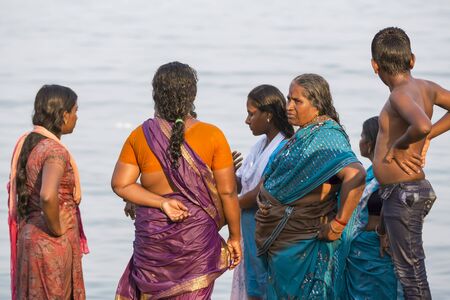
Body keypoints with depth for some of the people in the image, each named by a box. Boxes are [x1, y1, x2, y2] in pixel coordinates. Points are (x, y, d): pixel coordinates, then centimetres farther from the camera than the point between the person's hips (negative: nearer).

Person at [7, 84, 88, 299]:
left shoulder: (25, 142, 6)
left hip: (29, 234, 8)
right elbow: (48, 197, -37)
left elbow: (14, 187, 20)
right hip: (52, 244, -8)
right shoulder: (55, 152, -20)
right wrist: (57, 230, -22)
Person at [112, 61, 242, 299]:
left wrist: (162, 203, -10)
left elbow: (120, 184, -5)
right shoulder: (212, 136, -8)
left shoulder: (140, 136, -2)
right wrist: (234, 237, 3)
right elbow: (227, 192, -6)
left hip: (153, 235, 2)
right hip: (198, 235, -1)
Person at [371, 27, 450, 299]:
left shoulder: (401, 95, -19)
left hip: (403, 195, -9)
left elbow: (422, 125, -39)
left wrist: (399, 145, -21)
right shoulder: (426, 87, 6)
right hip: (410, 191, 9)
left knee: (411, 275, -5)